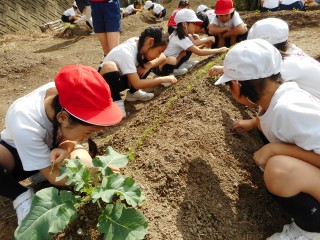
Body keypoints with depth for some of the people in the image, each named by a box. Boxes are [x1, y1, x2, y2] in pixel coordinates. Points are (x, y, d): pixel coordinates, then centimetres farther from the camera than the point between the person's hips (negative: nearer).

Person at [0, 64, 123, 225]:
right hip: (16, 151, -4)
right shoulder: (25, 126, -41)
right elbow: (54, 177, -30)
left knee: (83, 163, -25)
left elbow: (70, 133, -10)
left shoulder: (65, 93, -30)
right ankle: (22, 196, -10)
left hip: (51, 146, 4)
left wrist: (66, 146, -31)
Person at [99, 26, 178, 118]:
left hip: (120, 78, 7)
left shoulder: (139, 43, -11)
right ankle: (116, 102, -19)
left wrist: (148, 65, -21)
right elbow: (137, 84, -37)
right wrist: (164, 79, -33)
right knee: (109, 66, -41)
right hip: (106, 81, -7)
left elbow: (163, 57, -2)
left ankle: (132, 93, 5)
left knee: (149, 62, -6)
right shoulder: (126, 53, -32)